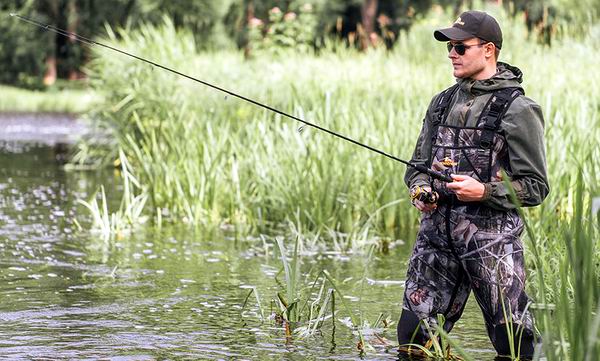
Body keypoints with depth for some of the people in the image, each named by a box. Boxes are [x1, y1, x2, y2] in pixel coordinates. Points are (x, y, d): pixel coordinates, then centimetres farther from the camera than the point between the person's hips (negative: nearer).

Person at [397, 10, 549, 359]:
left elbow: (536, 187, -5)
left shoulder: (517, 108, -4)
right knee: (413, 331, 3)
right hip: (436, 229, 6)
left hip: (491, 235, -5)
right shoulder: (443, 102, 15)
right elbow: (418, 164, 21)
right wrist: (421, 190, -1)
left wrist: (484, 191, -18)